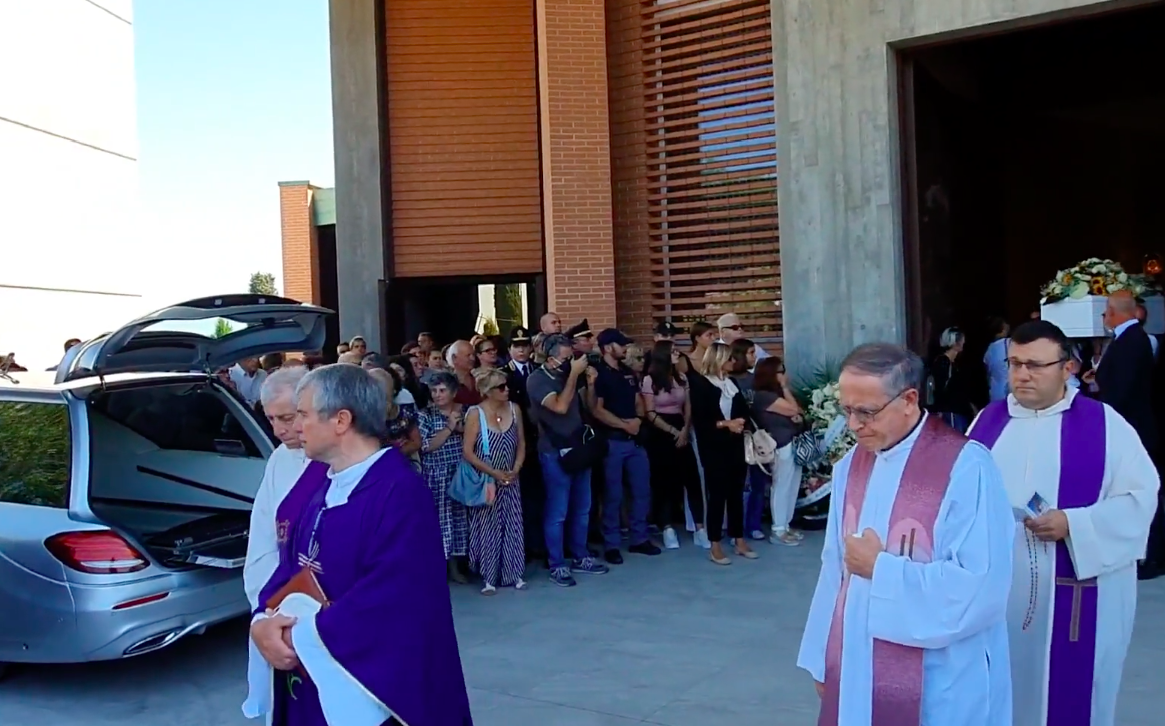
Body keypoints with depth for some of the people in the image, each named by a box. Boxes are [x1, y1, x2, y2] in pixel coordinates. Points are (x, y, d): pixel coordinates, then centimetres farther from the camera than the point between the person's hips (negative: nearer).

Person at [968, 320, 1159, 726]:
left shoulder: (1105, 425, -2)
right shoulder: (988, 421, 7)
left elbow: (1141, 495, -6)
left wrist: (1074, 524, -18)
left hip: (1074, 594, -3)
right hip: (999, 590, 3)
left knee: (1069, 692, 5)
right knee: (1004, 688, 9)